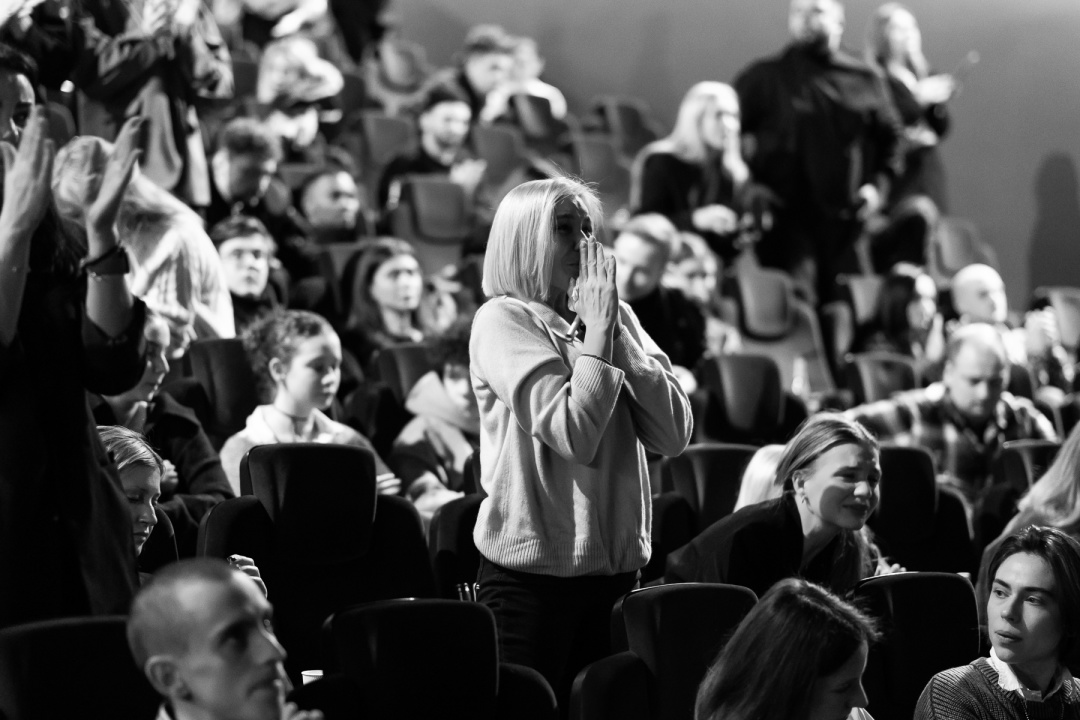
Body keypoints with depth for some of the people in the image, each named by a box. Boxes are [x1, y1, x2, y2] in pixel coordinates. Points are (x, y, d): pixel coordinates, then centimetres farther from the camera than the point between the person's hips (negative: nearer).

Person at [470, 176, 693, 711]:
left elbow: (674, 435, -2)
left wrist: (617, 329, -7)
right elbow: (573, 435, -19)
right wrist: (598, 331, -12)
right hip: (531, 573, -5)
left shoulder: (618, 316, 9)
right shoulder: (502, 321, -7)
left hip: (616, 567, 5)